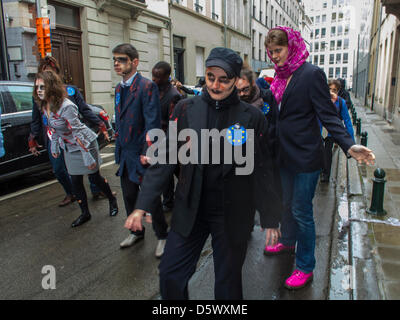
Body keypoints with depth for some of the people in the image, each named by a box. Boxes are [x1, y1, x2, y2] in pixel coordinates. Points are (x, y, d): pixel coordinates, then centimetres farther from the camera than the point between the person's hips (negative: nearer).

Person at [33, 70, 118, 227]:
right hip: (69, 148, 7)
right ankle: (85, 213, 23)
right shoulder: (44, 105, -3)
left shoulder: (66, 106, -28)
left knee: (95, 176, 7)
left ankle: (112, 200, 33)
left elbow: (77, 132, -28)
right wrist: (54, 145, 14)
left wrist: (87, 156, -26)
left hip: (85, 144, -7)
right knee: (75, 181, 8)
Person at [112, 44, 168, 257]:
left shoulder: (147, 86, -14)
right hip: (124, 154, 8)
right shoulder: (119, 88, 12)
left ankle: (162, 236, 25)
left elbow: (153, 123, -19)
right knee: (129, 197, 19)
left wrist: (147, 152, -23)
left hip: (141, 154, -8)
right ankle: (137, 232, 40)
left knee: (151, 199, 5)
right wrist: (118, 149, 15)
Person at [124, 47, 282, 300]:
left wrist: (271, 219, 2)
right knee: (170, 276, 10)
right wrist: (143, 205, -6)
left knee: (228, 282, 14)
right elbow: (166, 158, -2)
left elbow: (263, 171, -2)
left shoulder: (252, 117, -7)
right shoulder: (186, 109, -2)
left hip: (232, 215, -1)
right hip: (190, 210, 2)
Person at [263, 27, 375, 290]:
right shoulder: (280, 76, 9)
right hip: (284, 154, 7)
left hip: (305, 156, -7)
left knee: (301, 211, 1)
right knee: (287, 204, 21)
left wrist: (348, 145, -27)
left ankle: (306, 268, 18)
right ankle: (288, 242, 45)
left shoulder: (311, 74, -12)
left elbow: (328, 115, -16)